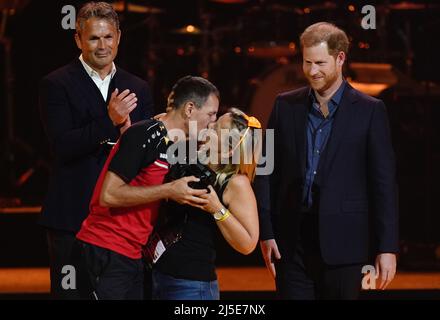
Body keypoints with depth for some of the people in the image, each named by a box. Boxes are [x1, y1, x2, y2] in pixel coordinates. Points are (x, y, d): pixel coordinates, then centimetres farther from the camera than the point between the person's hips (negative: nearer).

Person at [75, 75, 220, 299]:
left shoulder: (172, 145, 14)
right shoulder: (145, 134, -13)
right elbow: (108, 195, -18)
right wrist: (169, 191, -18)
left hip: (133, 255, 9)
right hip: (106, 253, -9)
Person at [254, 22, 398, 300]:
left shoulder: (369, 111, 0)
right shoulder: (286, 105, 8)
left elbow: (384, 183, -1)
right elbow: (268, 172, 10)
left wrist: (388, 247, -5)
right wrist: (266, 232, 3)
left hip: (342, 244, -2)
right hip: (292, 241, 2)